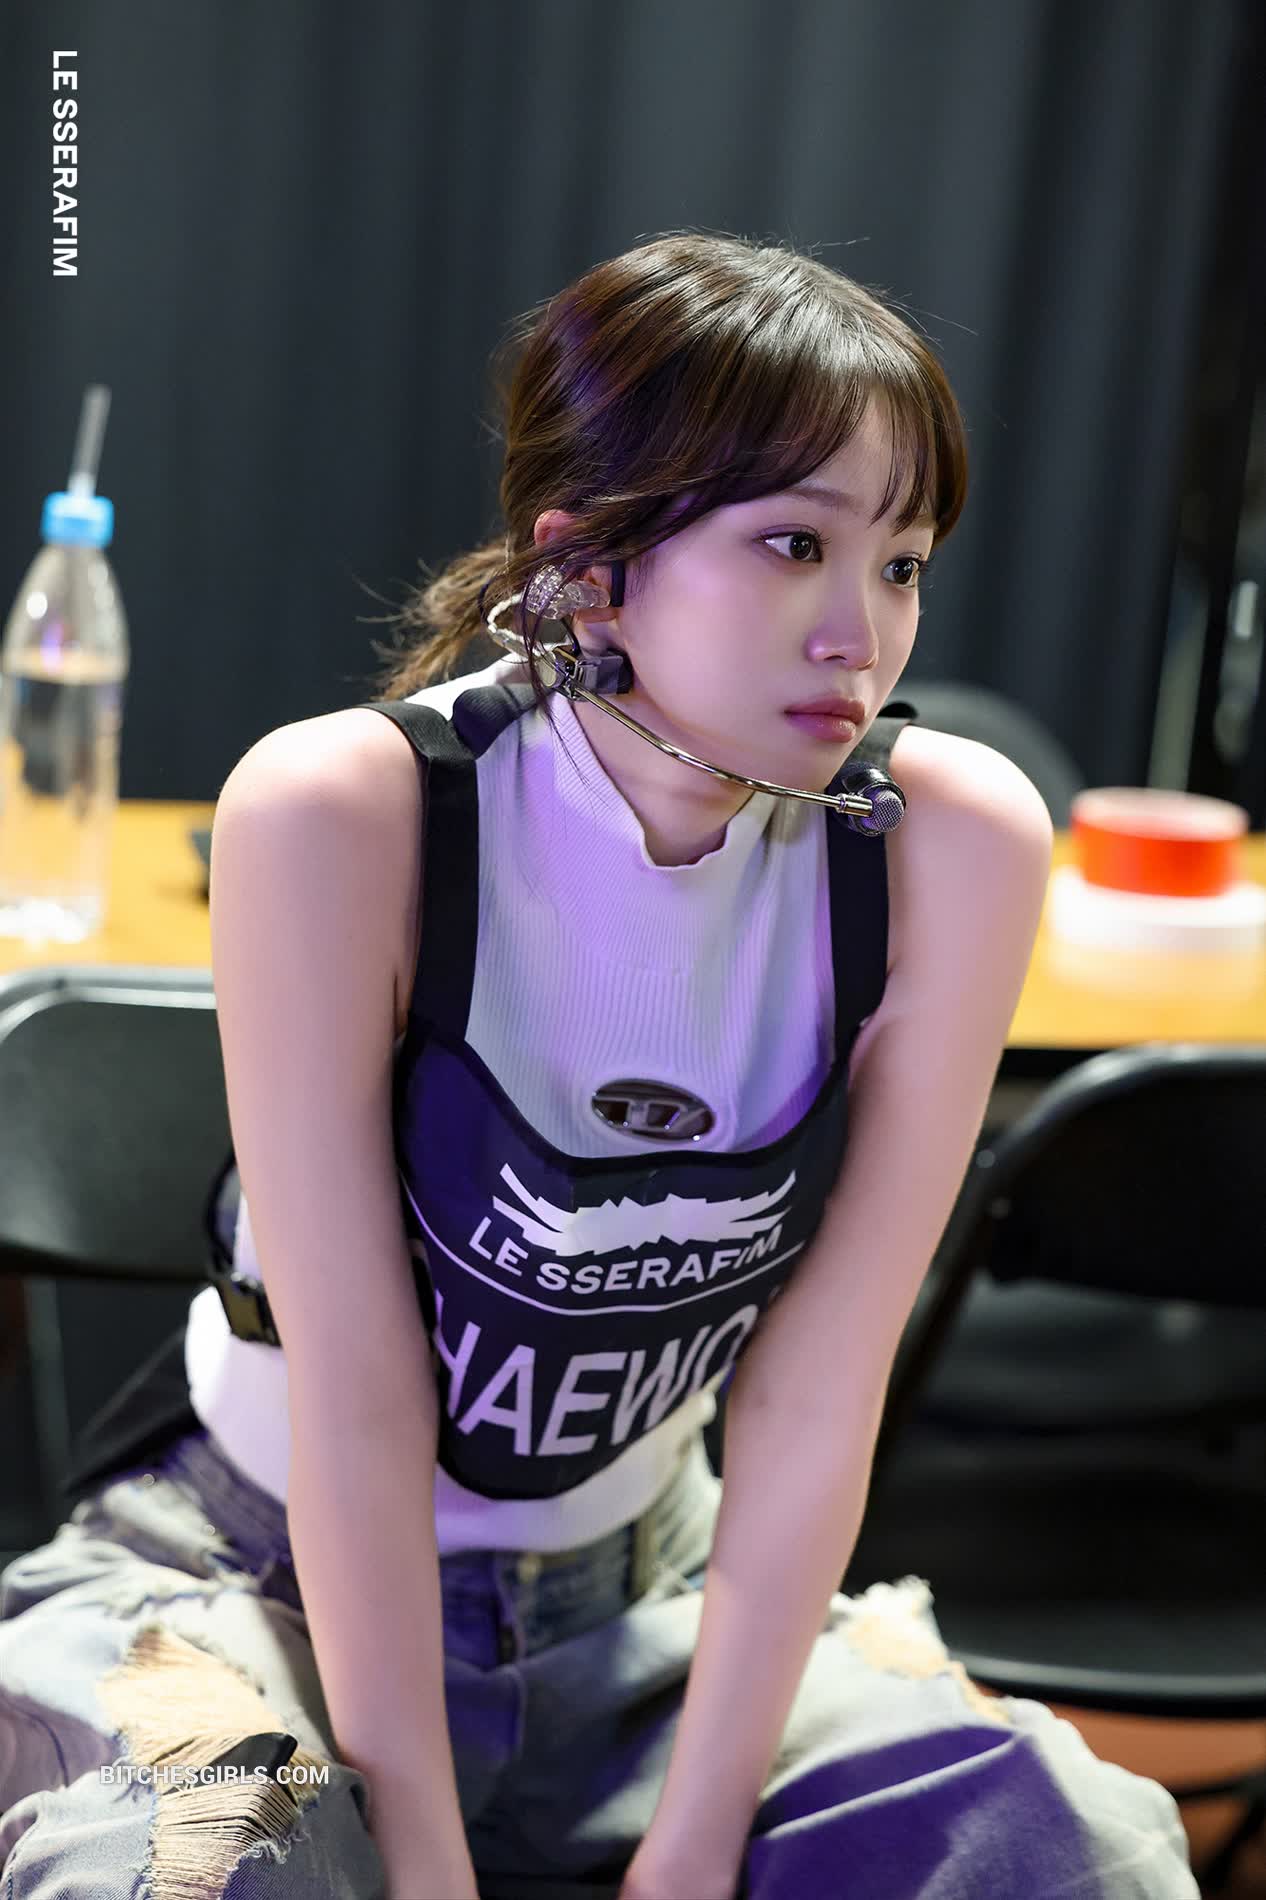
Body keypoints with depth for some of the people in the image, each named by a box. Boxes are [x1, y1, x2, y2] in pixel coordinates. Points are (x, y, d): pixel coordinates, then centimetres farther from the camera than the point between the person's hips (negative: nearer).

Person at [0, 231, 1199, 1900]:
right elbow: (355, 1393, -23)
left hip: (638, 1585, 3)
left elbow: (815, 1385, -15)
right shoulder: (341, 813, -25)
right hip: (265, 1564, -3)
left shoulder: (953, 847, -17)